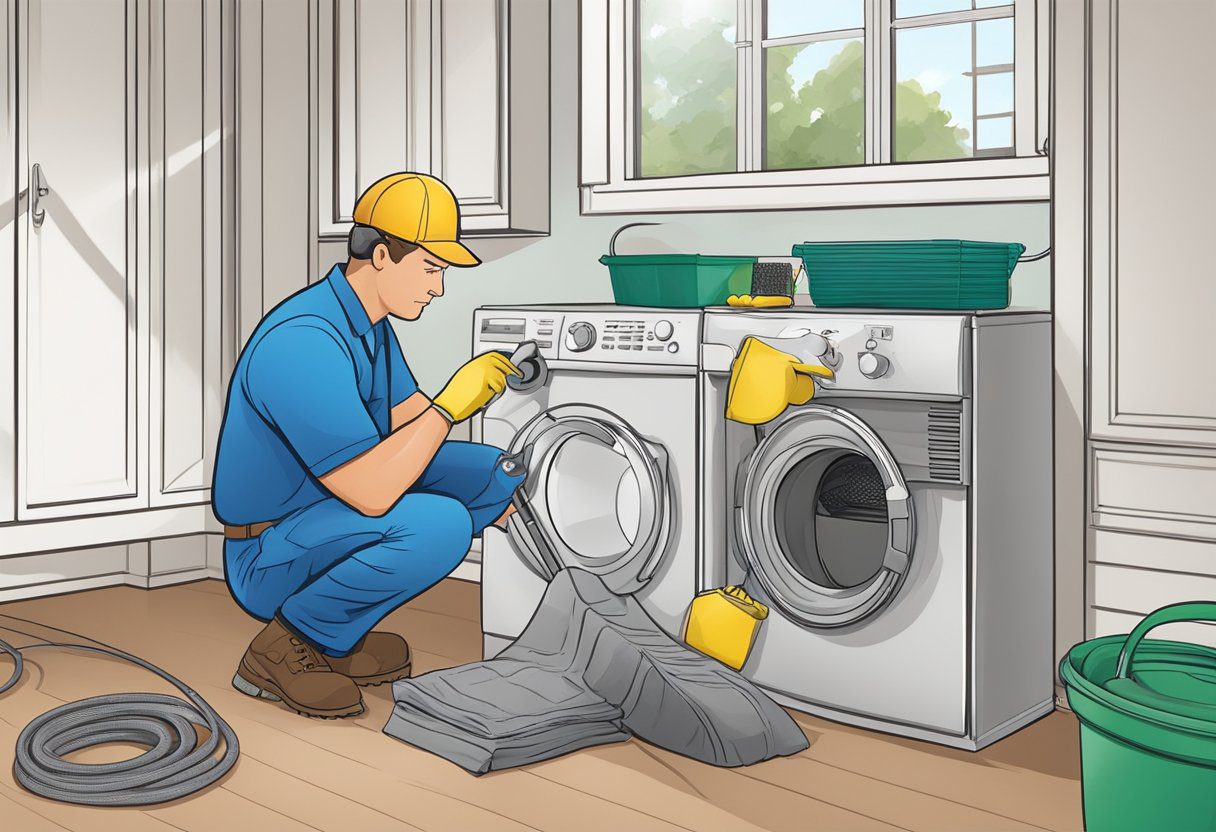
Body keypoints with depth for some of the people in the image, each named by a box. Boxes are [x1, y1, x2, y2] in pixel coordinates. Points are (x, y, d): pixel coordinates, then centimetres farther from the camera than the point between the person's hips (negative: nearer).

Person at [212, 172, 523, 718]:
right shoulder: (303, 344, -28)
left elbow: (407, 412, 16)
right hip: (268, 564, -10)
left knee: (489, 475, 2)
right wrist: (452, 403, -24)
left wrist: (501, 482, 5)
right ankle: (285, 647, -10)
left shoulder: (368, 315, 4)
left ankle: (333, 637, 8)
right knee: (438, 525, -32)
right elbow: (373, 494, -33)